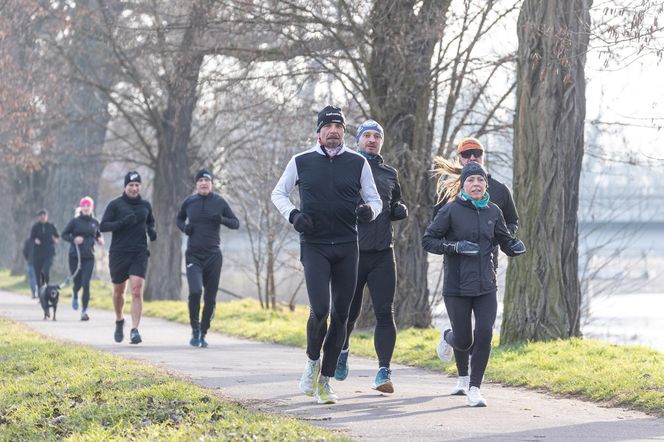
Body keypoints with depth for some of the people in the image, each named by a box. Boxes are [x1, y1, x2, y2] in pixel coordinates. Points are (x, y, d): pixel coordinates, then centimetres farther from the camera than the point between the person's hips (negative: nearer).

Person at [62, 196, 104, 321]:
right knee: (77, 282, 4)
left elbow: (98, 234, 23)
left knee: (86, 284, -9)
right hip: (75, 256, -1)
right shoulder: (75, 221, -1)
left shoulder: (95, 222, 6)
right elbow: (64, 234, 2)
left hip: (89, 257, 1)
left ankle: (84, 311, -6)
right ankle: (75, 296, 41)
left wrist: (100, 239, 1)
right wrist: (73, 239, -15)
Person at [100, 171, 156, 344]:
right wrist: (123, 222, -22)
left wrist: (151, 231, 5)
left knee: (137, 291, -14)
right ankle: (119, 321, 40)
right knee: (118, 291, 13)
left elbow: (150, 222, 27)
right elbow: (103, 226, -8)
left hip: (139, 254, 1)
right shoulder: (115, 205, -1)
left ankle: (135, 331, -17)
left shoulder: (145, 205, 9)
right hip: (119, 254, -1)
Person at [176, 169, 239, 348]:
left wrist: (222, 220, -14)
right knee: (195, 291, -20)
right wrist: (184, 227, 0)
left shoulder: (219, 202, 1)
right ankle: (195, 330, -2)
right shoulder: (189, 202, 4)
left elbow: (236, 223, 7)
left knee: (210, 298, 4)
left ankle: (202, 333, 19)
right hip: (193, 255, -1)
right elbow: (179, 219, 22)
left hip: (213, 255, 1)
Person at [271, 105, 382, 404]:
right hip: (314, 246, -2)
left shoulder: (358, 163, 6)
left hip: (347, 247, 2)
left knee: (340, 315, 4)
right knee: (319, 309, -18)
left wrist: (370, 210, -12)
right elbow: (278, 193, 15)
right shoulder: (301, 162, 3)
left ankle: (325, 379, 14)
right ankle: (312, 360, 10)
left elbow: (375, 200, 13)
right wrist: (293, 215, -4)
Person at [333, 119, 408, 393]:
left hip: (382, 254, 2)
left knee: (384, 312, -8)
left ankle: (384, 371, -10)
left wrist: (400, 210, 4)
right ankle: (342, 350, 40)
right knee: (349, 311, 9)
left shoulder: (389, 174, 14)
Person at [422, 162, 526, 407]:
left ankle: (474, 389, 0)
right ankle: (448, 337, 41)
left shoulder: (493, 212, 6)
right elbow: (428, 240, -6)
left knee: (484, 335, -12)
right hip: (457, 287, -3)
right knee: (464, 341, 2)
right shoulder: (451, 210, -6)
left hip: (485, 286, 3)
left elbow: (505, 240, 18)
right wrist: (454, 246, -20)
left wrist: (516, 246, -5)